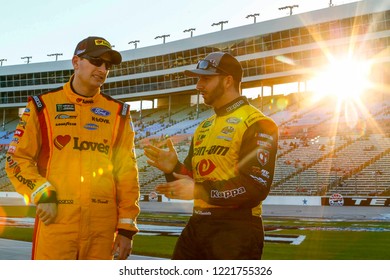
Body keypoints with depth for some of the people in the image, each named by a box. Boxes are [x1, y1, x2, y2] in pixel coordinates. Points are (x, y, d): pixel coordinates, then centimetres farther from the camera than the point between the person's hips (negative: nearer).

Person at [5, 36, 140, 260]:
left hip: (103, 224, 3)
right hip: (55, 219, -2)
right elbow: (17, 159, 6)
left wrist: (126, 228, 5)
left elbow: (127, 172, 9)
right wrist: (41, 194, -10)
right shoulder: (44, 105, 6)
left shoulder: (118, 113, 11)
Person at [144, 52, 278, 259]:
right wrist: (173, 168, -2)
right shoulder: (204, 127, 19)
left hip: (235, 230, -8)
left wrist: (200, 191, -21)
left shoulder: (257, 124, -10)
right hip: (197, 226, 9)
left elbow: (256, 187, -19)